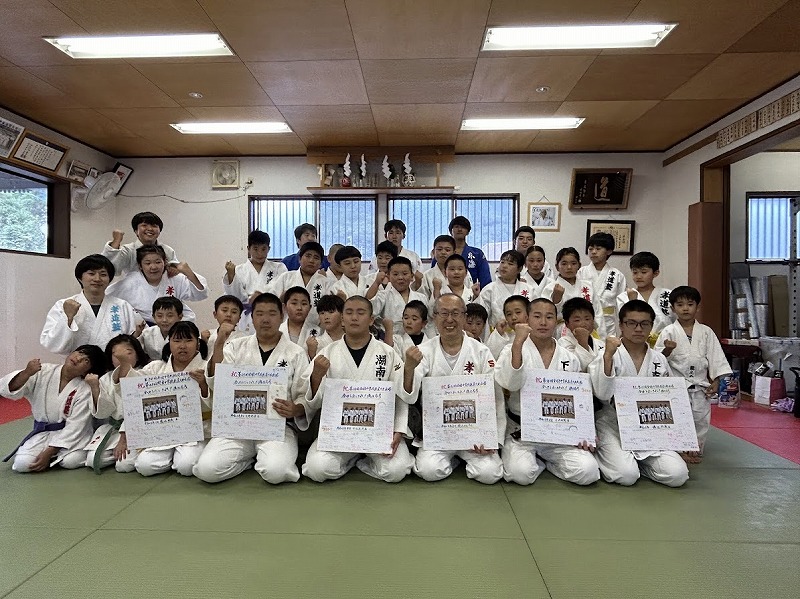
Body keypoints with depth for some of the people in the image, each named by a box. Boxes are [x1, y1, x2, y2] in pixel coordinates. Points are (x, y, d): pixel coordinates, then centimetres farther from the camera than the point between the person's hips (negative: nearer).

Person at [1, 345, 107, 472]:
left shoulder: (85, 390, -15)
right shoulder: (43, 372, -8)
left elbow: (74, 427, -15)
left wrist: (48, 453, -19)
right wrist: (27, 373, -34)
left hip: (71, 434, -2)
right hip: (42, 432, 2)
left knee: (71, 461, -27)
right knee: (22, 464, -21)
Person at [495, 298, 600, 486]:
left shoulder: (569, 359, 5)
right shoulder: (514, 350, -5)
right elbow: (509, 383, -25)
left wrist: (585, 436, 2)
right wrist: (518, 343, -32)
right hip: (522, 430, -3)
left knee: (588, 472, -17)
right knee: (521, 473, -27)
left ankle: (547, 461, 12)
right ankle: (539, 462, 8)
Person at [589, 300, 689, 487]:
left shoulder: (659, 360, 6)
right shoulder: (609, 356, -7)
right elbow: (602, 394, -21)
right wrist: (608, 355, -28)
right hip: (614, 425, -4)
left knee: (677, 475, -16)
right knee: (626, 475, -25)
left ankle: (637, 460, 12)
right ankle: (604, 455, 8)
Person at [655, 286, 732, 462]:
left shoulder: (706, 332, 4)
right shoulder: (669, 332, -5)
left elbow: (715, 357, 5)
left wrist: (715, 382, 0)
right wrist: (667, 350, -28)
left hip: (700, 386, 3)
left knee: (701, 420, 11)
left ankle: (696, 450, 28)